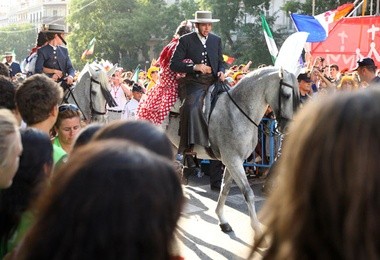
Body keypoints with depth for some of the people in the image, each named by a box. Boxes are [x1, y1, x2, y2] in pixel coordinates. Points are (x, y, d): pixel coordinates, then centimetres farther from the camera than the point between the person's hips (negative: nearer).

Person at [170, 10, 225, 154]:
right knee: (191, 106, -31)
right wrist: (195, 67, -16)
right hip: (194, 82, -4)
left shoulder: (217, 40, 15)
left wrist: (221, 72, -1)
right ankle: (189, 146, -28)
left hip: (214, 81, 4)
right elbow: (174, 64, -4)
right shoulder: (185, 40, 2)